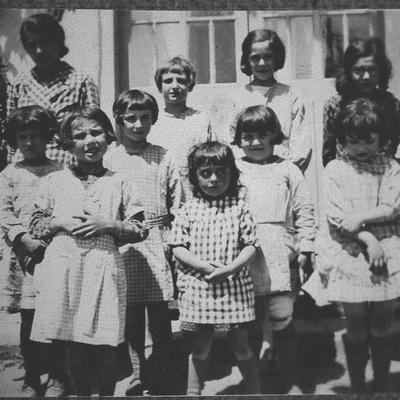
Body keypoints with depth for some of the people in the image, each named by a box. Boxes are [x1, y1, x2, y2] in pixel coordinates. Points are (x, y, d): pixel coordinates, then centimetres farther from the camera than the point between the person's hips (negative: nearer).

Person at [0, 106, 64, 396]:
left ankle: (57, 377, 18)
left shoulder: (60, 172, 6)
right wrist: (25, 238, -12)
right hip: (23, 255, 1)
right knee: (28, 320, 7)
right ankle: (32, 380, 21)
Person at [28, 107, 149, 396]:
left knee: (105, 348, 3)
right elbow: (36, 225, 13)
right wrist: (59, 222, -6)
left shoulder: (120, 183, 5)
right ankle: (81, 394, 30)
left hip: (105, 268, -1)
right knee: (74, 348, 9)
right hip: (64, 268, 1)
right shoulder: (54, 181, 9)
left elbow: (141, 230, 5)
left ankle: (106, 394, 27)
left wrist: (109, 224, -10)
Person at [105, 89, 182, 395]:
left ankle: (162, 382, 19)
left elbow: (177, 202, 5)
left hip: (157, 245, 0)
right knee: (131, 318, 9)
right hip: (124, 246, 0)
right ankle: (138, 374, 25)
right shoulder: (110, 159, 4)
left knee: (160, 318, 5)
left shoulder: (163, 157, 5)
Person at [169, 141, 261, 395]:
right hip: (198, 288, 1)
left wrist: (230, 268, -17)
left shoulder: (239, 207, 1)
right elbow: (178, 247, -1)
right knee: (200, 349, 14)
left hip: (234, 287, 0)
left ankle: (256, 391, 29)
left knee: (241, 346, 11)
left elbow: (250, 245, -2)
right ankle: (193, 392, 31)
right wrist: (203, 265, -16)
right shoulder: (188, 210, 2)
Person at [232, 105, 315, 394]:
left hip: (281, 261, 0)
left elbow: (304, 210, 5)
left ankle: (291, 382, 23)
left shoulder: (288, 170, 6)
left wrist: (305, 248, 0)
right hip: (244, 261, 1)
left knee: (283, 321, 5)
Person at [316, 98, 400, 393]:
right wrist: (369, 240, -15)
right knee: (356, 329, 8)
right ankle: (357, 388, 25)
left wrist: (360, 217, -18)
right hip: (351, 255, -1)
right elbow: (337, 215, -8)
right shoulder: (335, 169, 0)